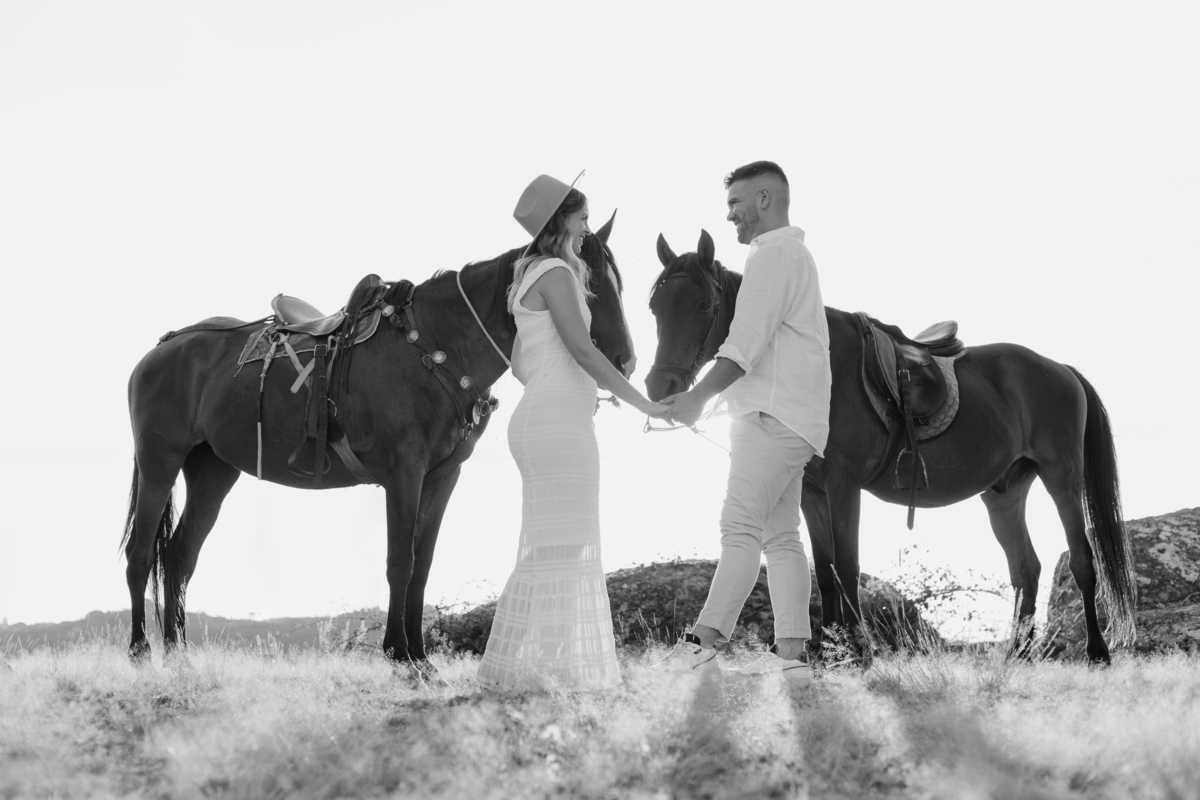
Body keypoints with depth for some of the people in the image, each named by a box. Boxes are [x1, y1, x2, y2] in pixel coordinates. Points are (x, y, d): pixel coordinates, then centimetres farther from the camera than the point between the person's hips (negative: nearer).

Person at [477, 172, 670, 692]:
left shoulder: (532, 278, 19)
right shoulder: (556, 274, -10)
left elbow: (519, 363, 23)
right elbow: (581, 348, -18)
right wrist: (641, 403, -15)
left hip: (536, 420, 10)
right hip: (560, 421, -10)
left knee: (549, 548, 13)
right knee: (561, 546, -9)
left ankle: (516, 668, 15)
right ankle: (543, 668, -10)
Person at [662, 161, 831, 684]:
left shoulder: (773, 254, -8)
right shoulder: (794, 254, 26)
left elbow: (746, 343, -18)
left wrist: (698, 397, -20)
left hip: (774, 415, -11)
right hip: (787, 417, 11)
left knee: (741, 527, -17)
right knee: (779, 534, 6)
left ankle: (701, 645, -25)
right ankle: (789, 655, 2)